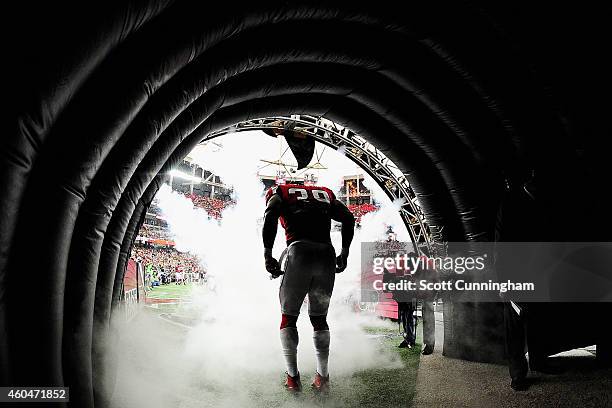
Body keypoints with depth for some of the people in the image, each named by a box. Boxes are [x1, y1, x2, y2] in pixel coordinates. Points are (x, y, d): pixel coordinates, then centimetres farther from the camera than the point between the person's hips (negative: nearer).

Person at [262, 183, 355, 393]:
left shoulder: (280, 191, 18)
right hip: (327, 254, 3)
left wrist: (267, 254, -6)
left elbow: (270, 216, -4)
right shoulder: (325, 193, 28)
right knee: (319, 318, 17)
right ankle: (322, 377, 13)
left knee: (288, 317, 11)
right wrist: (344, 252, 20)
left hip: (299, 252, -3)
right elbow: (348, 218, 16)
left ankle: (293, 378, 5)